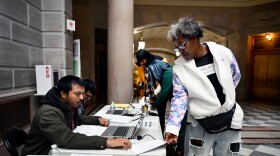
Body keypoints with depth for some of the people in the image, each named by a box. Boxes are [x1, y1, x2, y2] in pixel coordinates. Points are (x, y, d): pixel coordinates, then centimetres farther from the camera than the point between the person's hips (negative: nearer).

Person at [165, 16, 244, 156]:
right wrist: (172, 127, -25)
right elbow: (179, 98, -14)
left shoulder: (223, 52, -8)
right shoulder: (179, 67, -12)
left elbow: (236, 76, 8)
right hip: (198, 125, -1)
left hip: (230, 121, 2)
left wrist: (224, 96, 10)